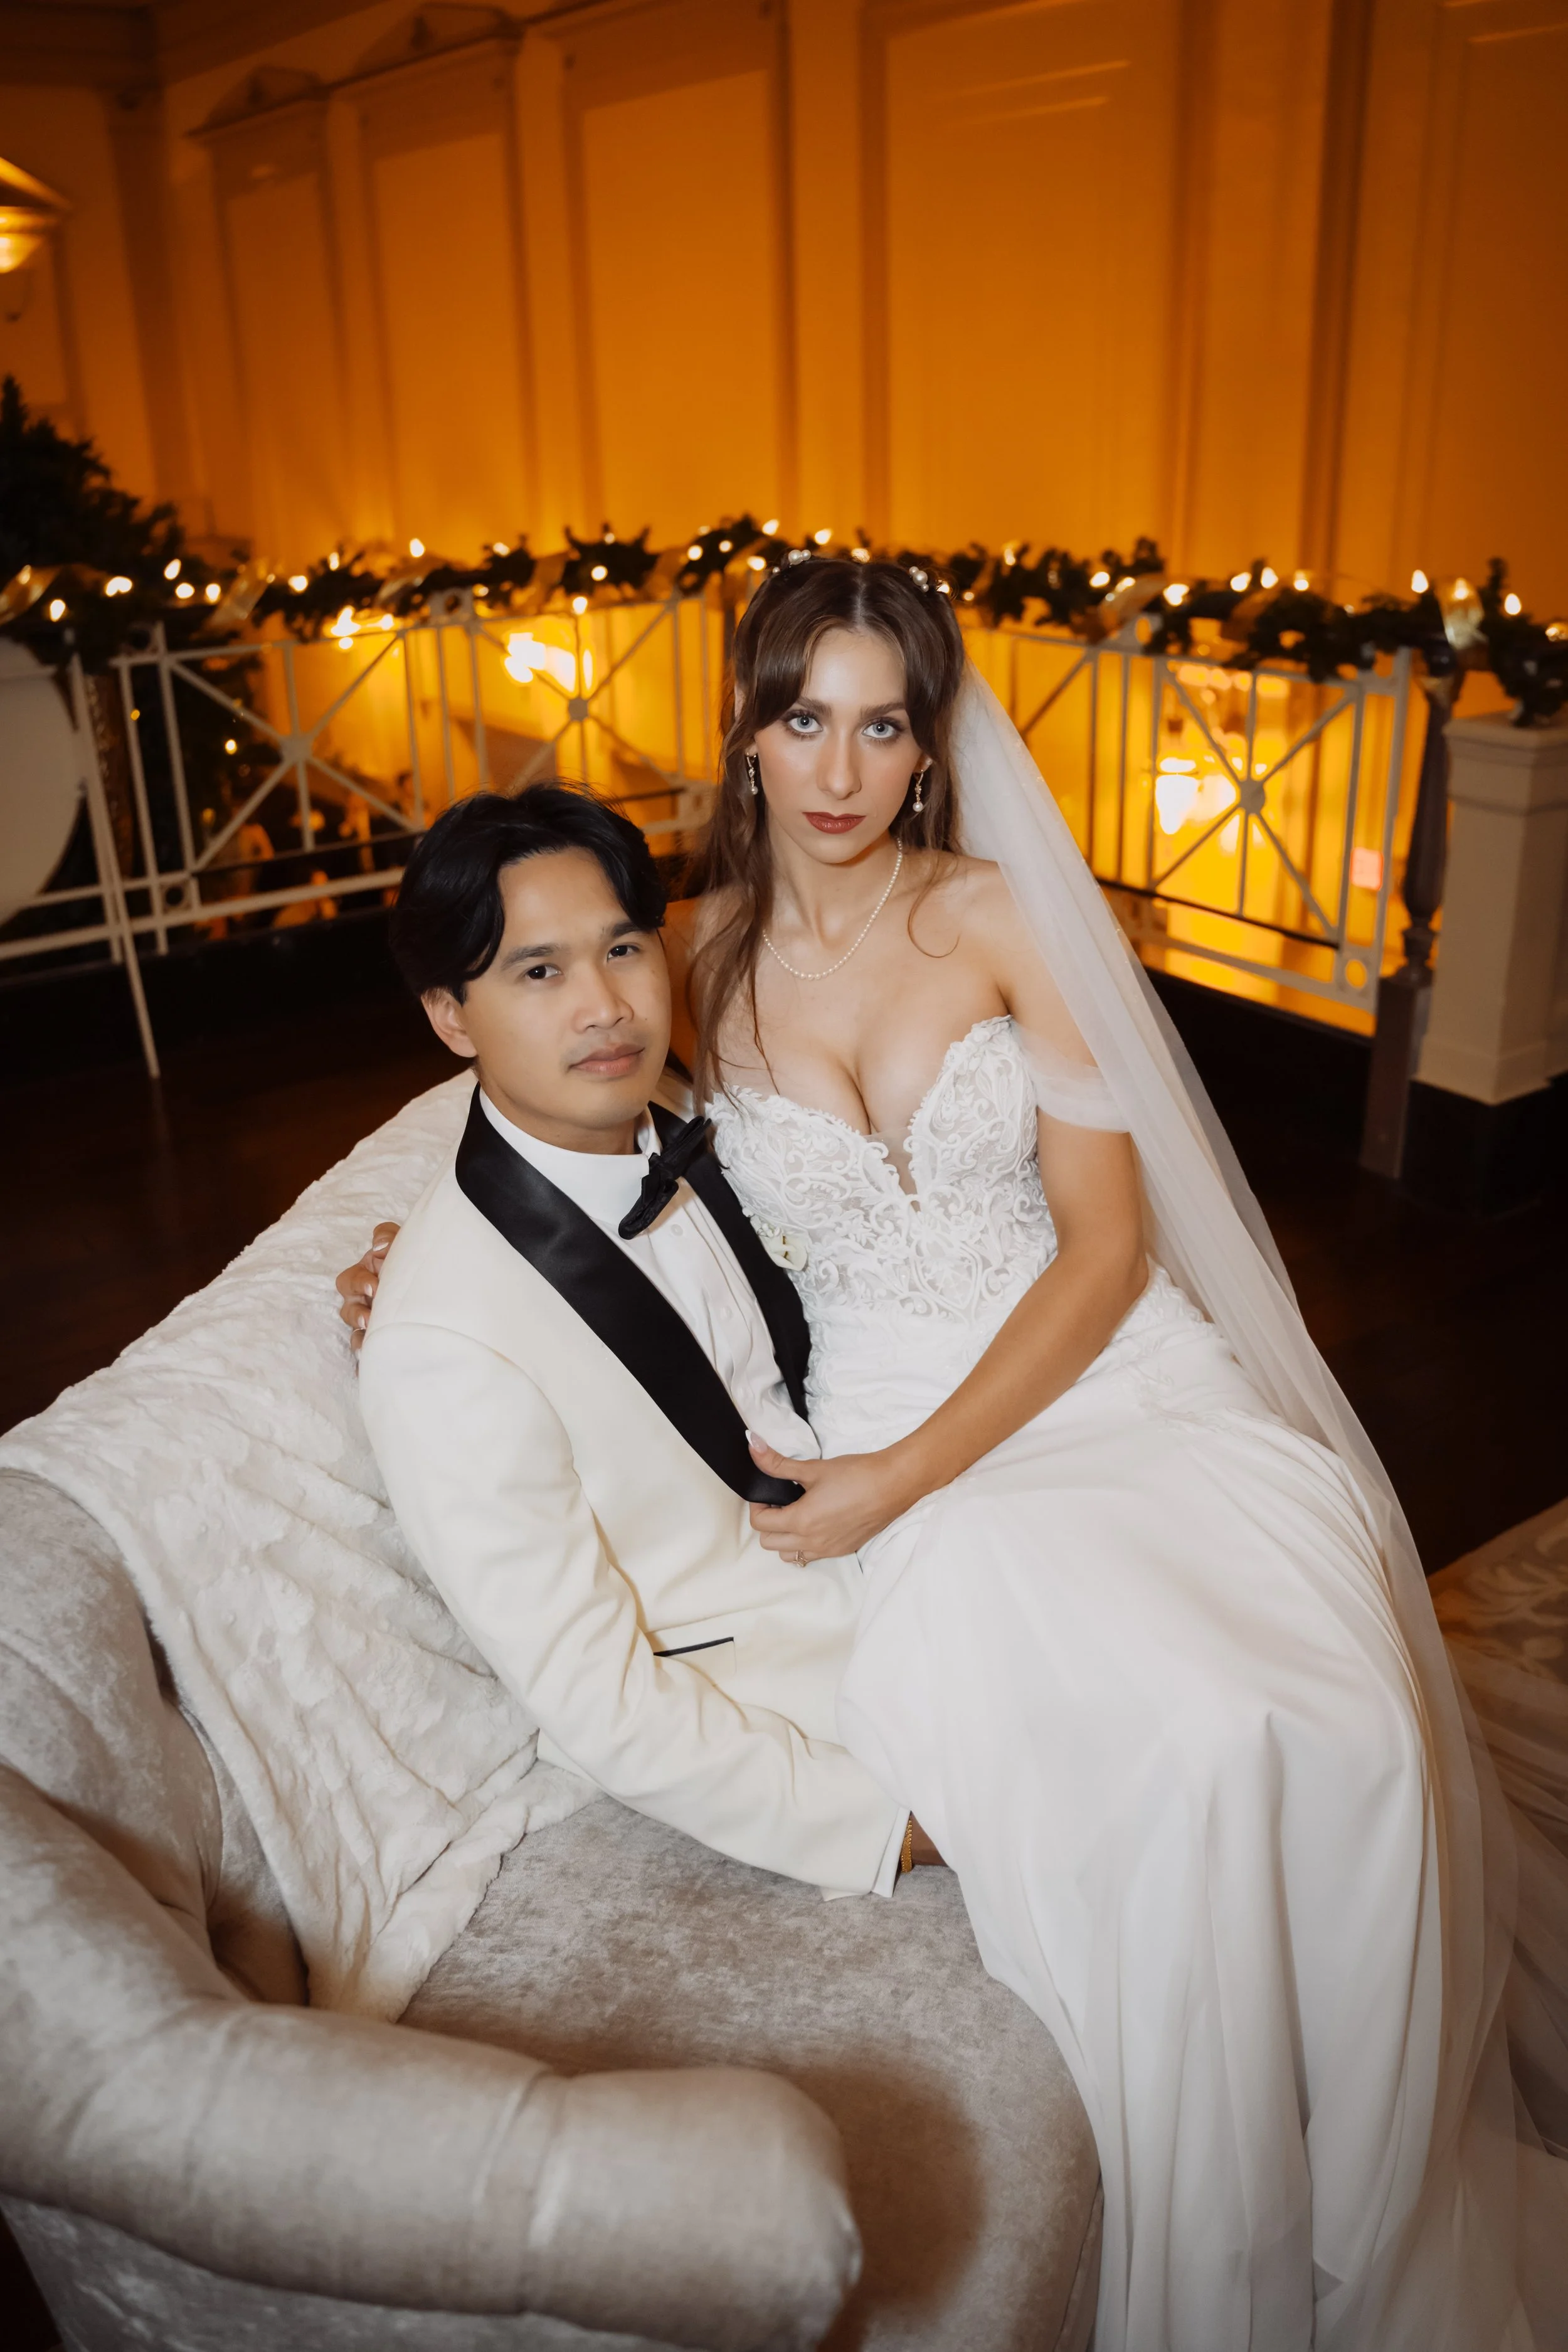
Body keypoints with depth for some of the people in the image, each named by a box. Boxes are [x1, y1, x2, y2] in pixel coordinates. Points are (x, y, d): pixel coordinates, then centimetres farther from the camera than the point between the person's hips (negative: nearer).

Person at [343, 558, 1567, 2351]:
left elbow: (1107, 1243, -5)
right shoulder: (700, 954, 3)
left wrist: (906, 1474, -14)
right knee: (1178, 1757, -27)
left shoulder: (1006, 915, -1)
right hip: (890, 1415, -1)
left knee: (1341, 1738, -22)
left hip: (1112, 1366, 1)